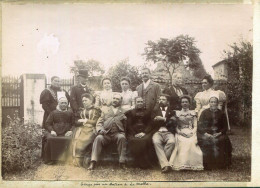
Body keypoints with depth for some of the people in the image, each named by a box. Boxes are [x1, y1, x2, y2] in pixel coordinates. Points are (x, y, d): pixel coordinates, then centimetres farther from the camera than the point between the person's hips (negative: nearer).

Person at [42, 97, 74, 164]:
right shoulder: (53, 113, 21)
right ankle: (49, 160, -19)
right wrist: (51, 131, -5)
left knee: (68, 140, -35)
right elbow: (47, 124, 13)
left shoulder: (70, 113, 21)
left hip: (66, 134, -1)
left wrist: (71, 131, -6)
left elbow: (73, 124, 14)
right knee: (49, 139, -32)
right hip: (54, 133, 1)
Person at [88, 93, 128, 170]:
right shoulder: (105, 110, 24)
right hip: (106, 134, 1)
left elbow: (126, 126, 11)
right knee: (98, 138, -29)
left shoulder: (123, 112, 18)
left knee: (122, 138, -34)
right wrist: (100, 129, -5)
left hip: (118, 133, -1)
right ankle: (93, 162, -29)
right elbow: (99, 123, 15)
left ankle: (122, 162, -28)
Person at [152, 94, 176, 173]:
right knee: (156, 142, -35)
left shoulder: (171, 111, 21)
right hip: (158, 132, 0)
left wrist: (164, 119, -6)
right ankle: (165, 164, -40)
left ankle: (162, 161, -25)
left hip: (168, 132, 0)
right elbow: (153, 123, 10)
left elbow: (173, 122, 5)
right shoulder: (155, 111, 23)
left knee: (172, 142, -35)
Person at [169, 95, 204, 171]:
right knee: (182, 142, -35)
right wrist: (180, 132, -9)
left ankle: (191, 164, -28)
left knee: (191, 142, -35)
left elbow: (195, 126, 10)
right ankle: (181, 165, -34)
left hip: (191, 134, 0)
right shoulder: (177, 113, 18)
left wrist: (192, 132, -10)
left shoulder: (193, 113, 18)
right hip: (181, 134, 0)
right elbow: (175, 126, 11)